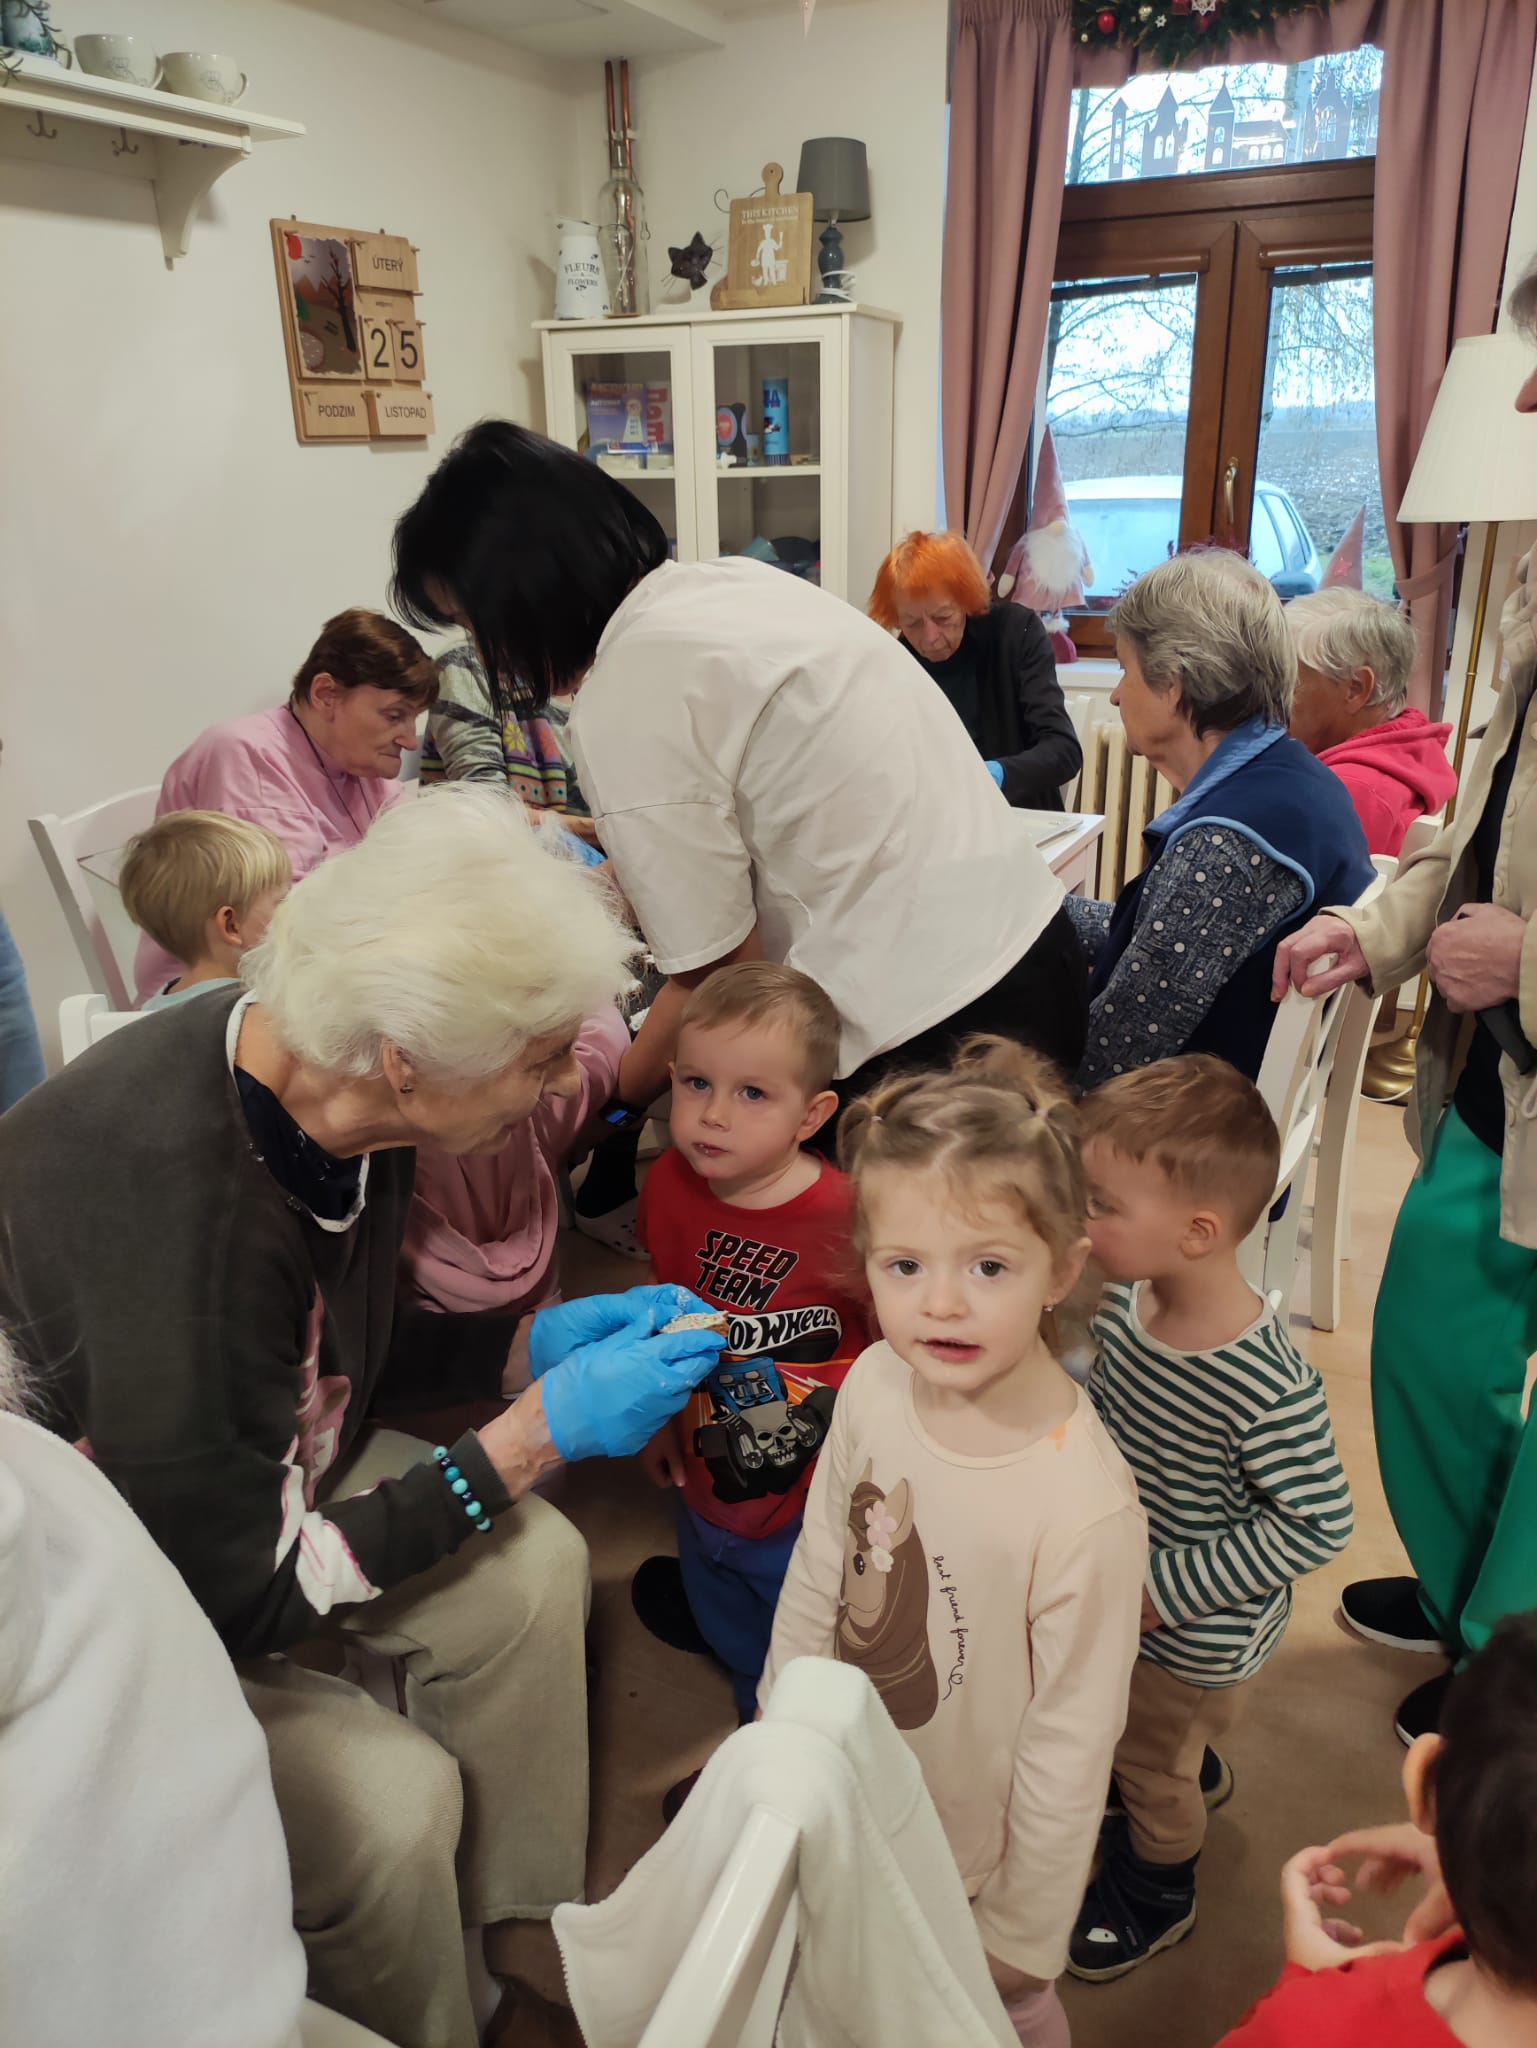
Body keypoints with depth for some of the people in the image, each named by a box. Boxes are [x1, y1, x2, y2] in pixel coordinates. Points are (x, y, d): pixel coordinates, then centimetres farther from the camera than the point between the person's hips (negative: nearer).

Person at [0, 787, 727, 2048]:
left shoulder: (326, 1083, -15)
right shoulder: (182, 1215, -39)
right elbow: (237, 1597, -27)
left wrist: (544, 1339, -10)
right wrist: (537, 1438, -26)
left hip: (239, 1462, 7)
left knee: (531, 1569, -6)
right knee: (389, 1800, -19)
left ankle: (507, 1938, 13)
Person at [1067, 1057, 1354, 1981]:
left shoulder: (1268, 1384, -37)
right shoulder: (1126, 1300, -18)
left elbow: (1317, 1524, -27)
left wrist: (1167, 1591, -24)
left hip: (1200, 1635, -5)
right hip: (1121, 1591, 6)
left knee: (1149, 1762, 21)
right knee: (1150, 1735, 32)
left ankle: (1158, 1887, 53)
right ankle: (1197, 1772, 65)